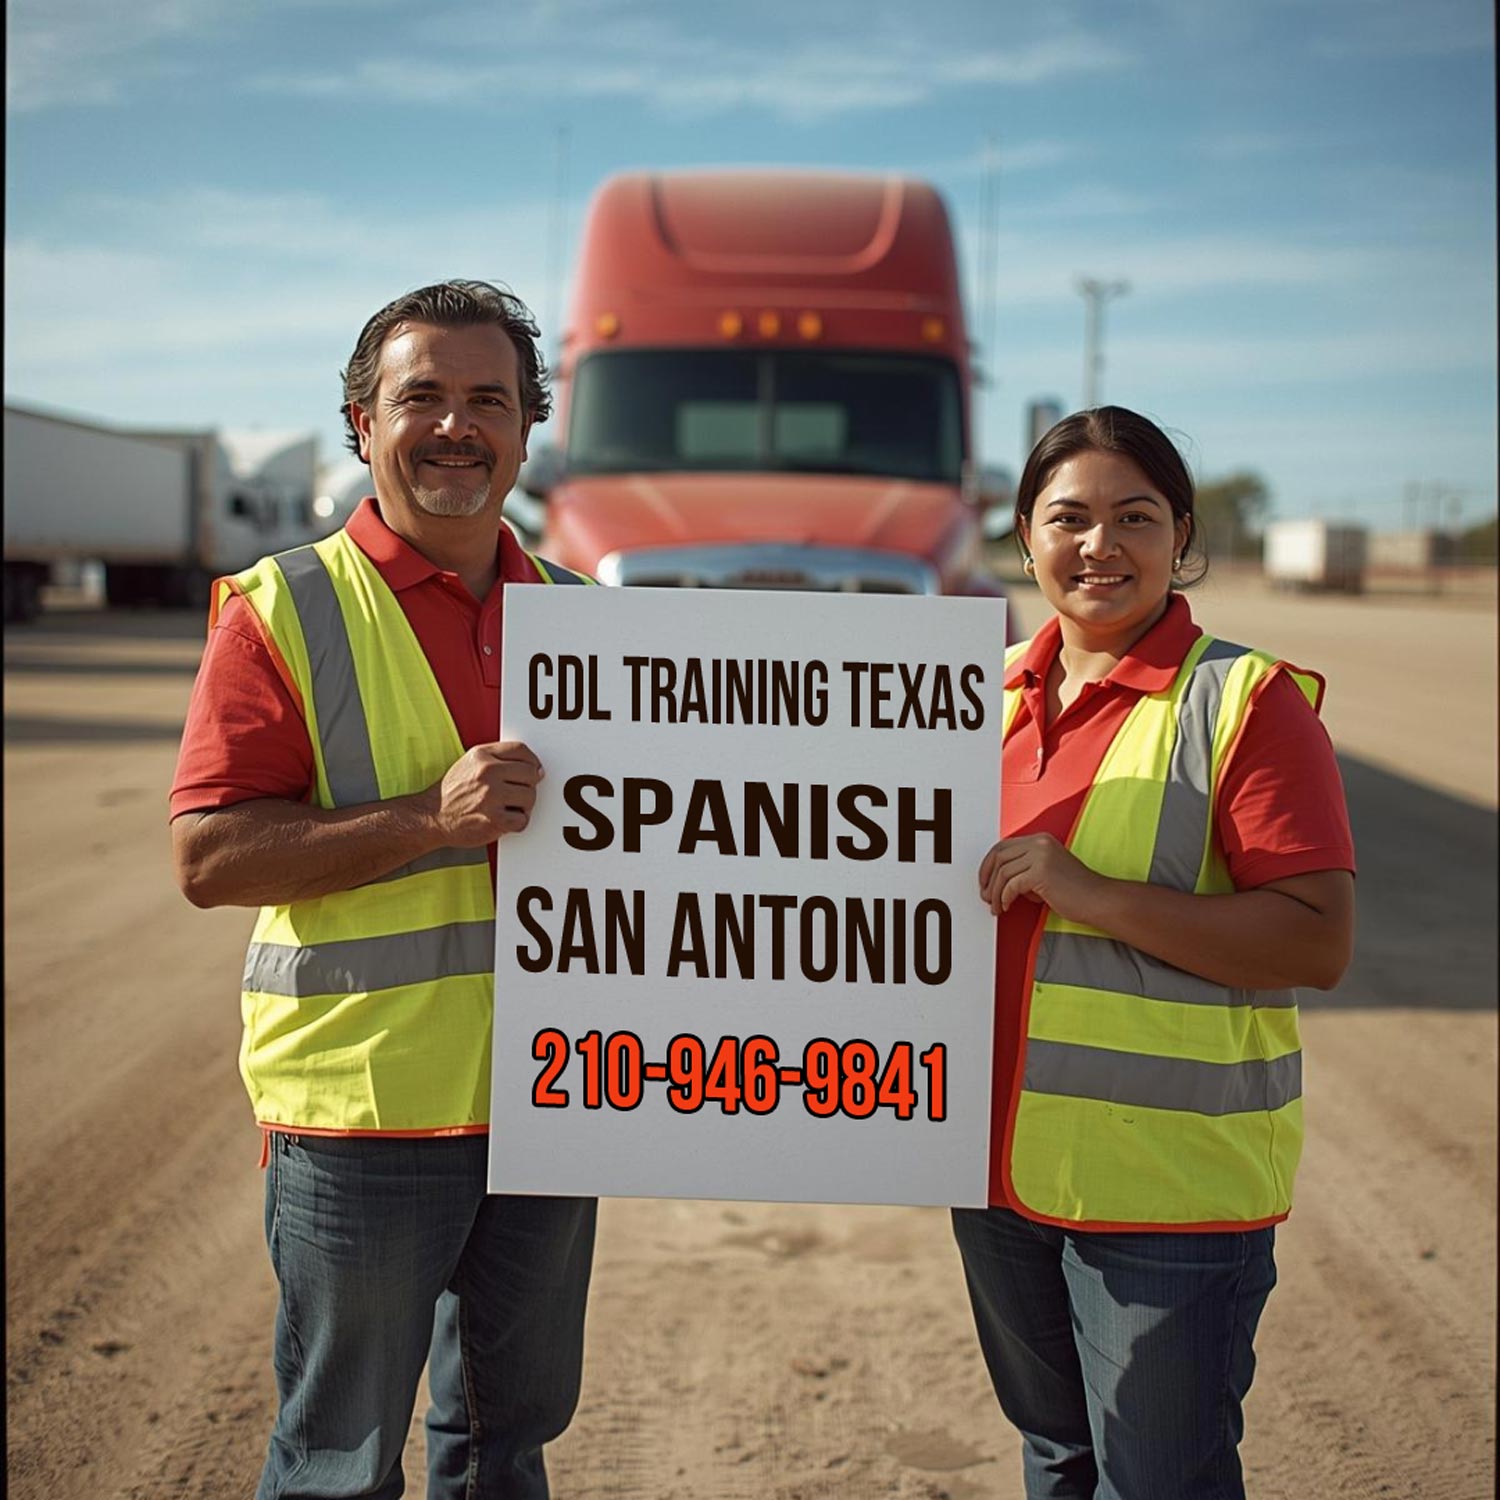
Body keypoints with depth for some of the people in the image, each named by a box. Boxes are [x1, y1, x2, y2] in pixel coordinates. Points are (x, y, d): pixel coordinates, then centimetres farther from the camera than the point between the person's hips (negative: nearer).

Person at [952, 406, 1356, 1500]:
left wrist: (1090, 895, -24)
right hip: (1005, 1161, 6)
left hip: (1172, 1185, -6)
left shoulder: (1246, 700, -12)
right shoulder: (994, 692, 8)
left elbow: (1319, 942, -19)